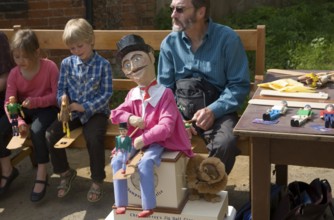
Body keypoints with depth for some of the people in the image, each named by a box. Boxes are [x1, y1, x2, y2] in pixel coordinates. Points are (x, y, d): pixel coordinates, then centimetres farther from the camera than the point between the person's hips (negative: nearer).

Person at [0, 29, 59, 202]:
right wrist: (19, 121, -29)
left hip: (46, 108, -4)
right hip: (23, 110, 4)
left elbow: (57, 95, -14)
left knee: (36, 131, -33)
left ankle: (42, 176, -16)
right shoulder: (14, 73, -6)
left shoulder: (50, 67, -16)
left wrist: (36, 102, -29)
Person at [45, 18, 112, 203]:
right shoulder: (66, 63, 3)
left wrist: (85, 107, -20)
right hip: (72, 111, 4)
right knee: (51, 134, -16)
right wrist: (63, 102, -17)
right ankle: (65, 172, 9)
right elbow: (61, 88, 5)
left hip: (96, 111, -4)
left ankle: (97, 180, -6)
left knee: (94, 138, -31)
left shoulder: (103, 64, -7)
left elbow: (106, 94, -10)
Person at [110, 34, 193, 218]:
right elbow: (115, 114, 7)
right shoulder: (132, 94, 5)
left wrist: (144, 139, -27)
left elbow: (166, 126, -21)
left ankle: (148, 208, -19)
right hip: (135, 138, 6)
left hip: (157, 140, -6)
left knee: (145, 164, -31)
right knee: (117, 161, -13)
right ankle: (121, 205, -4)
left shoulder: (164, 93, -15)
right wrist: (130, 118, -14)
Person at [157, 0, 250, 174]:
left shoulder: (228, 39, -7)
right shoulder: (169, 43, 3)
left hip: (217, 111, -2)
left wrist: (213, 110, -22)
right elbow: (164, 89, 5)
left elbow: (239, 85, -6)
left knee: (226, 143, -33)